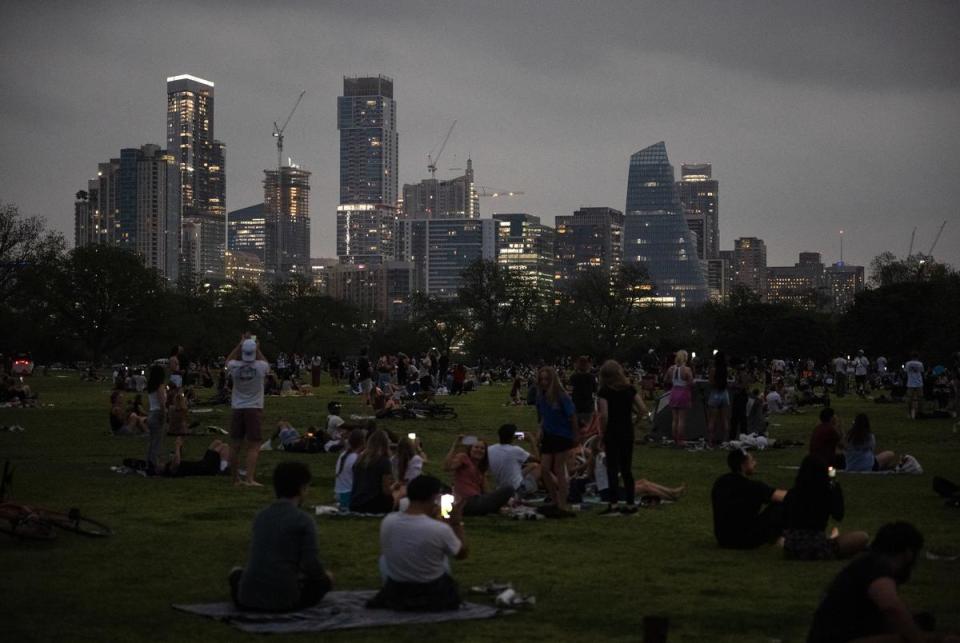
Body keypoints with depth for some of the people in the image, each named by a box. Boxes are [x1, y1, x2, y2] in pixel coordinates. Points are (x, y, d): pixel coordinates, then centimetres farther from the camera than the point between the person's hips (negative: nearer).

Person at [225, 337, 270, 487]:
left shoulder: (235, 367, -8)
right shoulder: (260, 366, -12)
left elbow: (228, 360, 17)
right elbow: (267, 364, 14)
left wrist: (239, 346, 19)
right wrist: (258, 350, 20)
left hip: (238, 409, 3)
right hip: (254, 408, -3)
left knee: (236, 445, 11)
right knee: (253, 446, -4)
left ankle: (236, 479, 19)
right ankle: (250, 478, -16)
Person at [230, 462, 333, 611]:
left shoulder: (260, 517, 13)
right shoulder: (304, 521, -4)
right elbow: (311, 565, -9)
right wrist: (325, 576, 13)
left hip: (249, 599, 5)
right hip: (284, 600, -5)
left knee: (237, 572, 37)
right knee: (324, 580, 20)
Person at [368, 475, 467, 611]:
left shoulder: (387, 522, -15)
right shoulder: (440, 529, -25)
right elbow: (462, 554, -5)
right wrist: (457, 523, 6)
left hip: (395, 594, 1)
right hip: (433, 596, -1)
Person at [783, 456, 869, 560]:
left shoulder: (792, 494, 0)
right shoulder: (827, 493, -8)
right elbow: (838, 516, 12)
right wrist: (835, 486, 17)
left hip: (791, 549, 4)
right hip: (818, 550, -3)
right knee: (863, 537, 8)